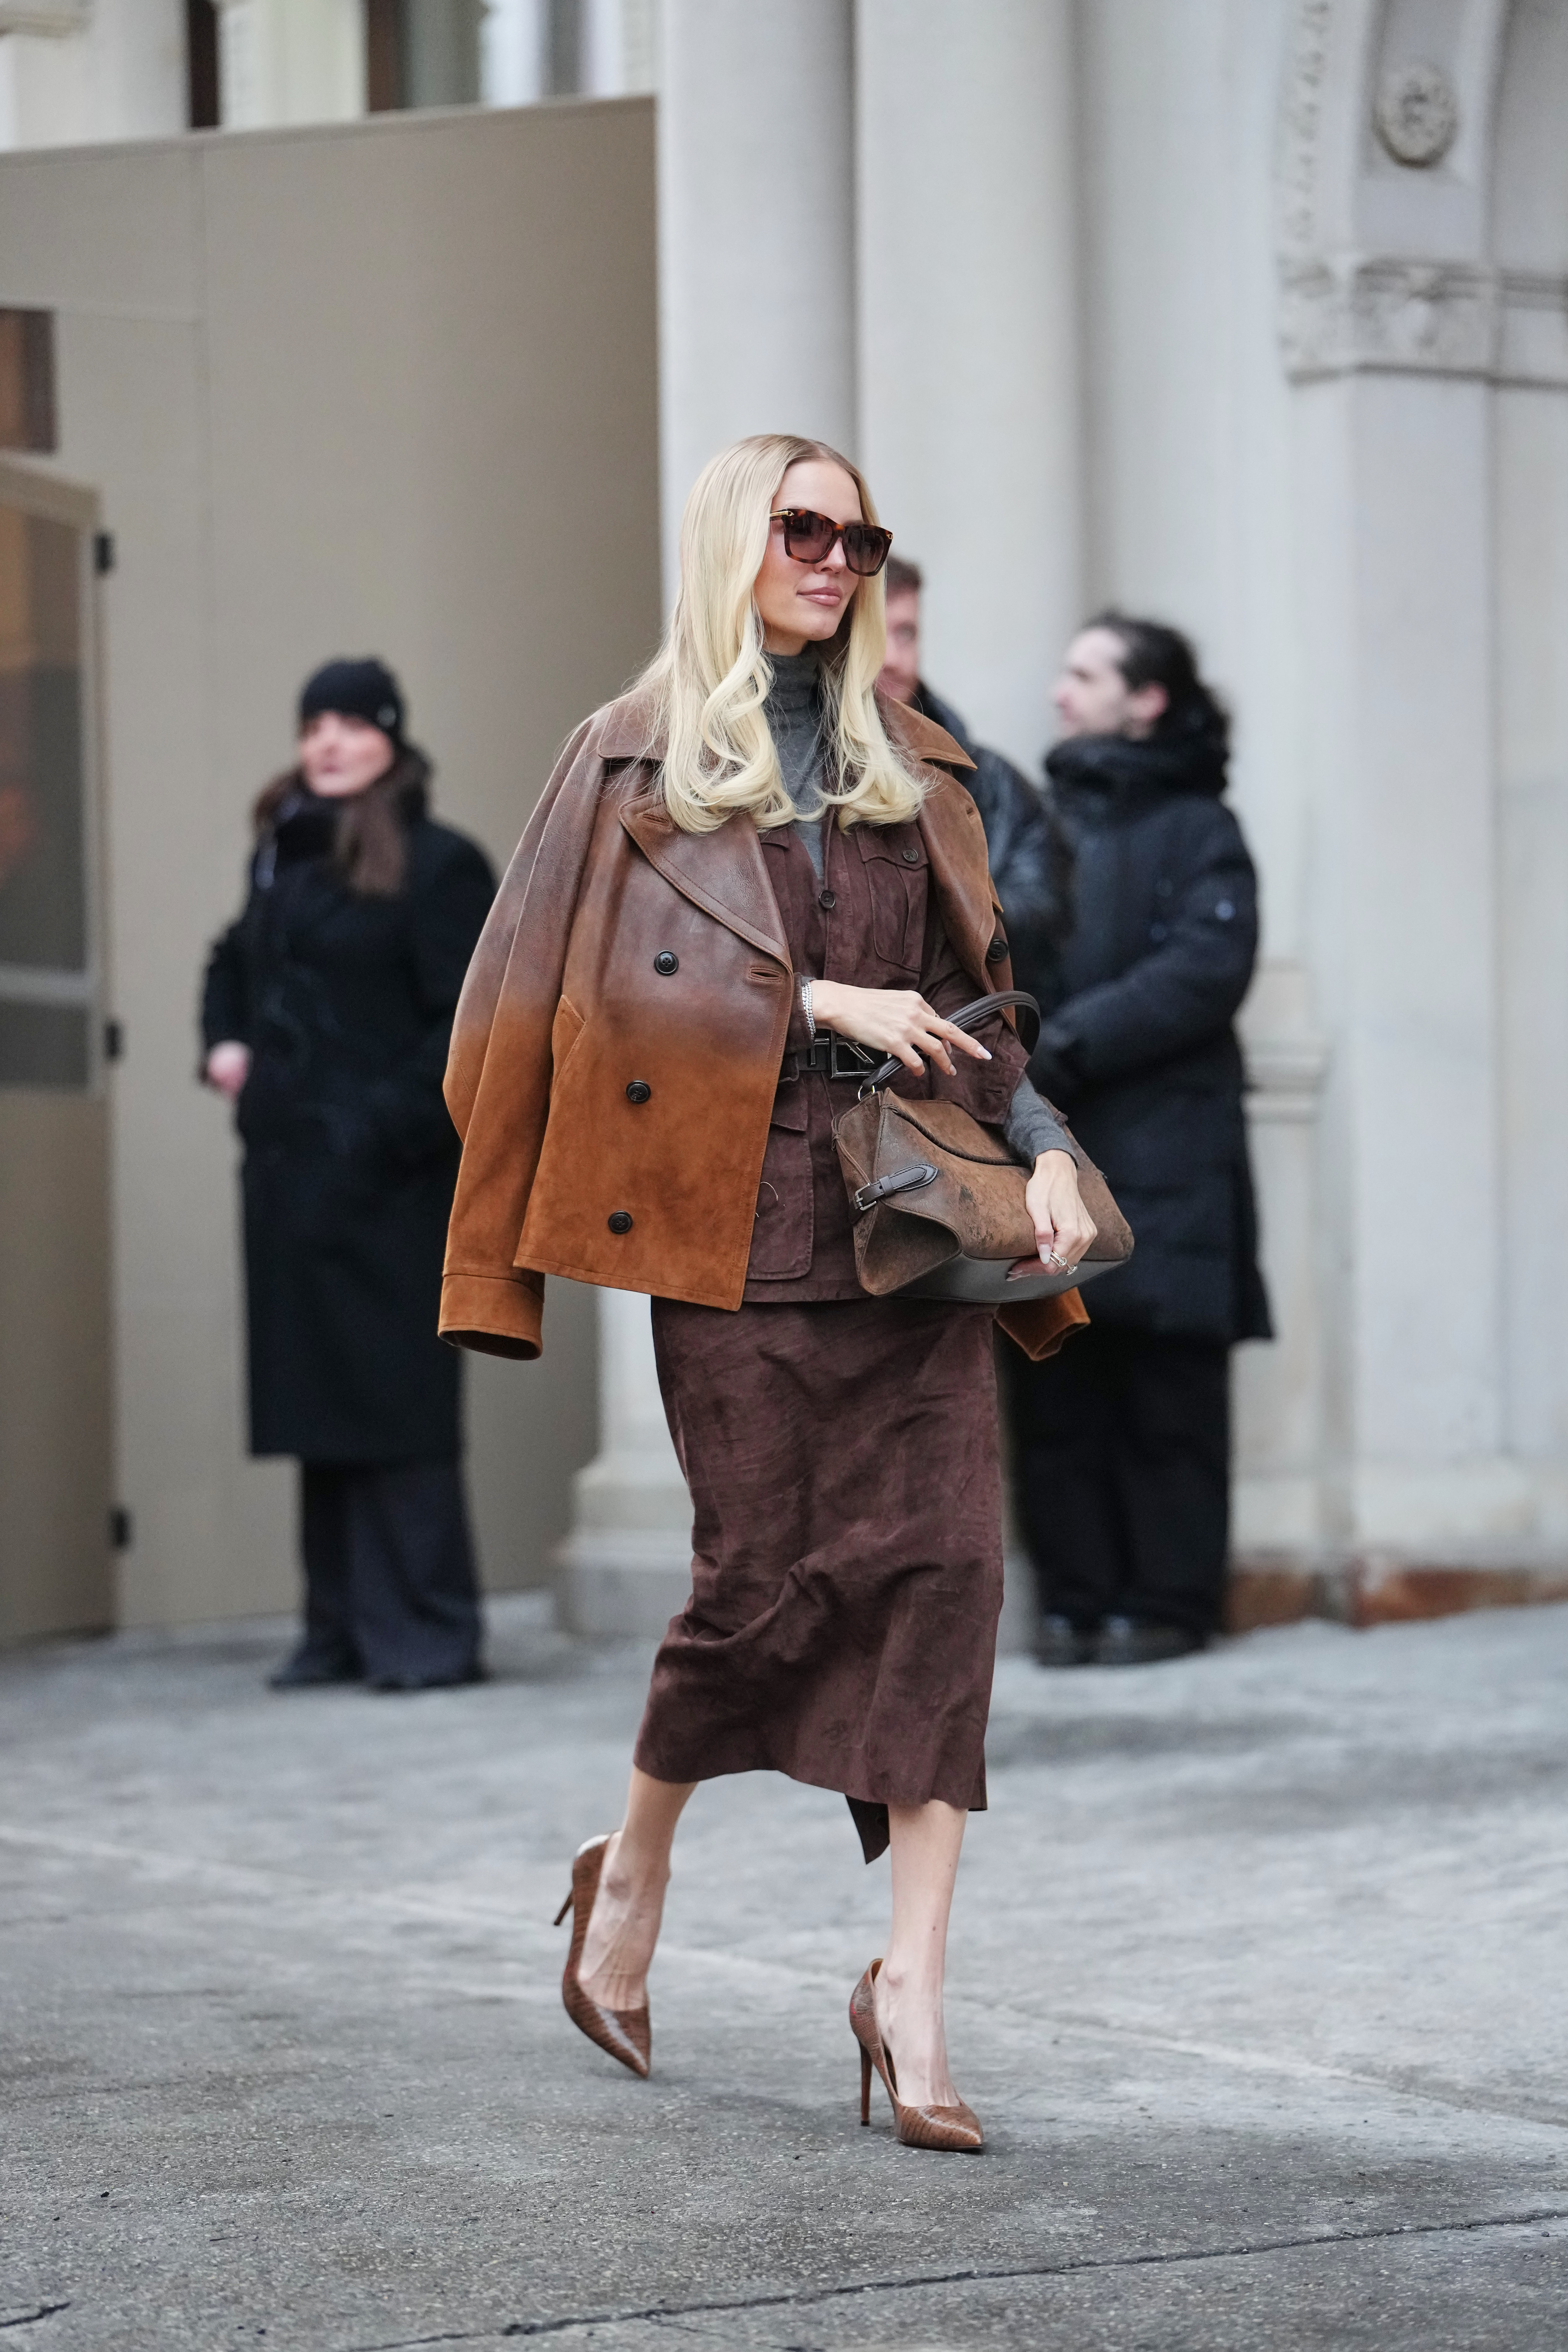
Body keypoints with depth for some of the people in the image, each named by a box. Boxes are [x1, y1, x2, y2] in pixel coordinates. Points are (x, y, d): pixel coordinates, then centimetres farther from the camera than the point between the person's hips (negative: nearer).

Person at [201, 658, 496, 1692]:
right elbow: (235, 965, 32)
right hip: (287, 1171, 7)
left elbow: (472, 1022, -12)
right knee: (310, 1402, 8)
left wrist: (392, 1124, -17)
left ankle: (427, 1633, -1)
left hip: (387, 1180, -7)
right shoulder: (283, 859, 14)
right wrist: (225, 1043, 13)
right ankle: (342, 1627, 15)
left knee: (397, 1401, -6)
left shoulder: (436, 866, -7)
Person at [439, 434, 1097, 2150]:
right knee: (765, 1571, -3)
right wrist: (821, 1003, -11)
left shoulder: (906, 765, 17)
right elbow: (618, 982, -3)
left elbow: (973, 984, 17)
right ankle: (633, 1875, 24)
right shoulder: (636, 759, 6)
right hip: (734, 1220, -4)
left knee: (942, 1563, -8)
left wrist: (1038, 1142, 1)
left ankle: (912, 1984, -8)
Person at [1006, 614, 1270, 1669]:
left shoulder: (1195, 828, 3)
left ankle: (1168, 1598, 2)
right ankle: (1076, 1599, 7)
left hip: (1160, 1154, -4)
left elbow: (1206, 968, -10)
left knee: (1165, 1387, -3)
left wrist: (1072, 1041, -16)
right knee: (1055, 1389, 2)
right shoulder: (1043, 818, 18)